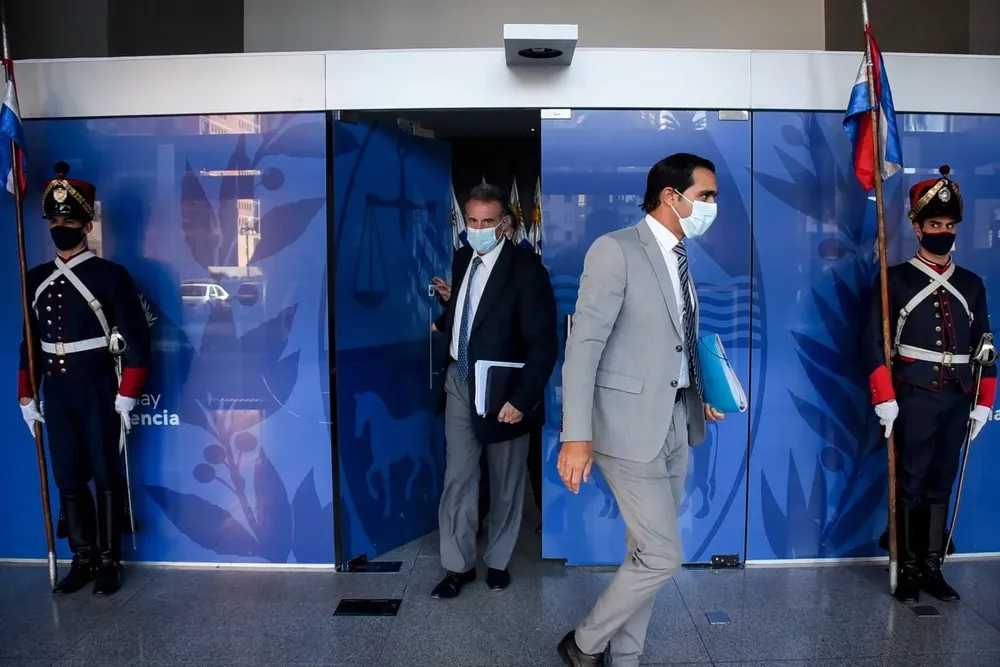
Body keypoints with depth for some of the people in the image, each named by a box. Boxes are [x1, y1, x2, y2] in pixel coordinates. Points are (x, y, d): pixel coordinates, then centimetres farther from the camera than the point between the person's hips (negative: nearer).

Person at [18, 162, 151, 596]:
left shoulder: (110, 275, -8)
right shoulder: (36, 280, 9)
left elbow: (137, 340, -9)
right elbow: (29, 342, 14)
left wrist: (126, 398, -12)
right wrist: (27, 398, 11)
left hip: (97, 389, -5)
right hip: (56, 392, 5)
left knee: (106, 478, 5)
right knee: (69, 480, 12)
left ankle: (109, 563, 17)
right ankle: (83, 560, 25)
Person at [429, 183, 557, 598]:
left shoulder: (526, 268, -16)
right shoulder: (462, 259, 4)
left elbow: (543, 342, -19)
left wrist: (521, 398, -23)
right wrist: (441, 324, 7)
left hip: (503, 390, -5)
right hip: (459, 381, 5)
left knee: (505, 482, 13)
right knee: (457, 477, 7)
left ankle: (497, 560, 32)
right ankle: (459, 565, 23)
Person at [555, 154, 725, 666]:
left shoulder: (681, 258, 13)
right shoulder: (615, 249, -12)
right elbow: (584, 344, -17)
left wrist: (705, 394, 8)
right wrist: (576, 435, -22)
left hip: (677, 423, 8)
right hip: (631, 425, -8)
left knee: (646, 554, 14)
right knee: (661, 556, -3)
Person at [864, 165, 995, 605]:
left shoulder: (971, 285, 11)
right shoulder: (895, 280, -3)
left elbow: (983, 347, 13)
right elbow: (875, 343, -8)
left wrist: (983, 402, 8)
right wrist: (885, 400, -14)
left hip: (957, 400, 4)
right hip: (913, 398, -4)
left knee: (942, 484, 10)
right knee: (910, 485, 3)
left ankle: (932, 569, 21)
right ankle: (907, 570, 14)